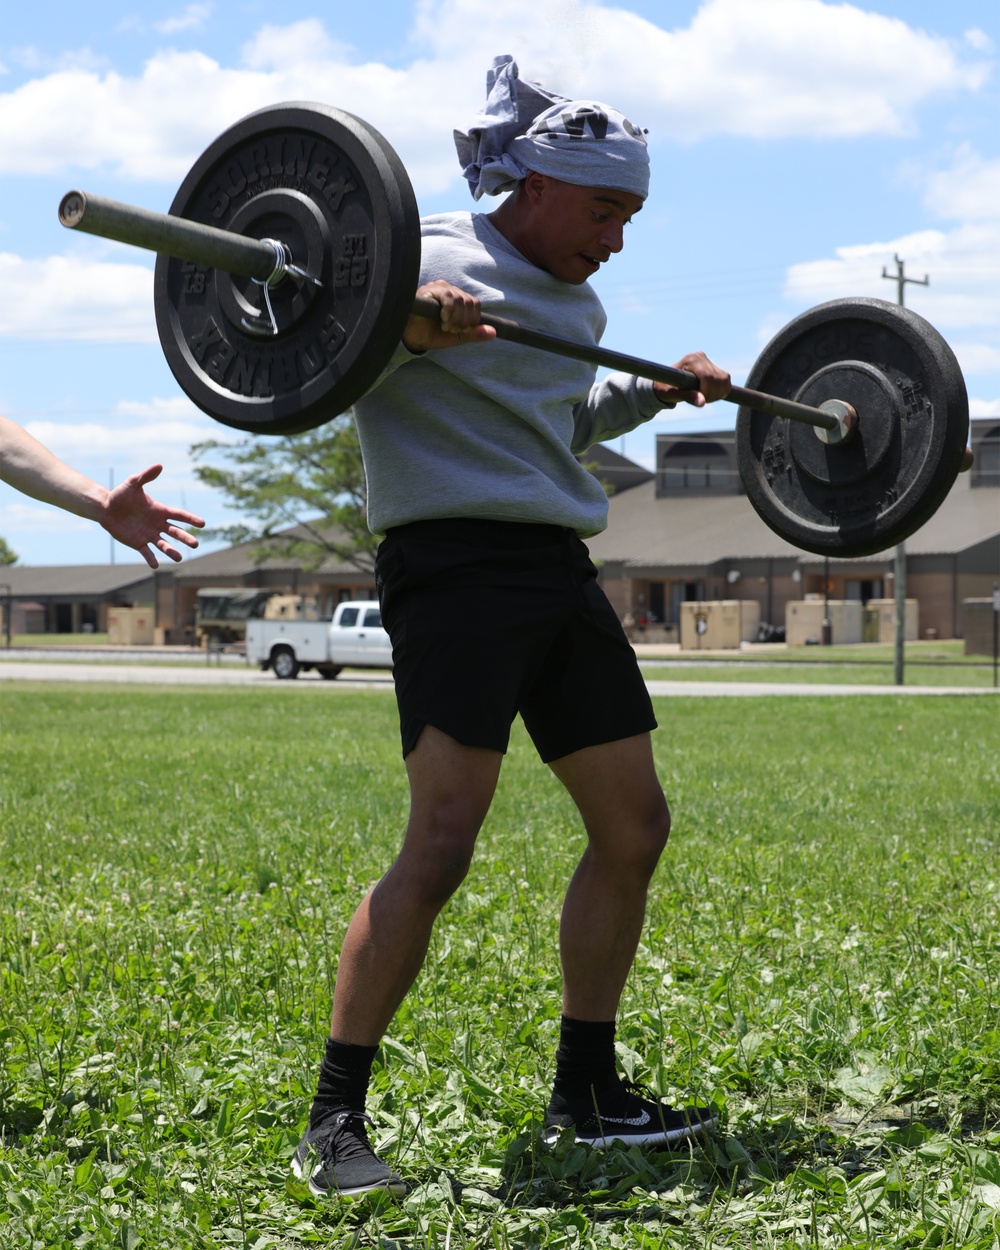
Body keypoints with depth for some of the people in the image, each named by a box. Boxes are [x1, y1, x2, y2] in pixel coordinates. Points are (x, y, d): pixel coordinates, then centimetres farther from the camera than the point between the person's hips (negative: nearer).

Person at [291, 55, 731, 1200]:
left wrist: (653, 392, 26)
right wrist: (406, 331, -31)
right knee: (441, 841, -18)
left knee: (634, 826, 9)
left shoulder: (576, 305, 20)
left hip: (560, 573, 9)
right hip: (455, 561, -9)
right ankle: (333, 1123, -10)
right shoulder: (432, 260, -6)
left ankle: (584, 1092, 21)